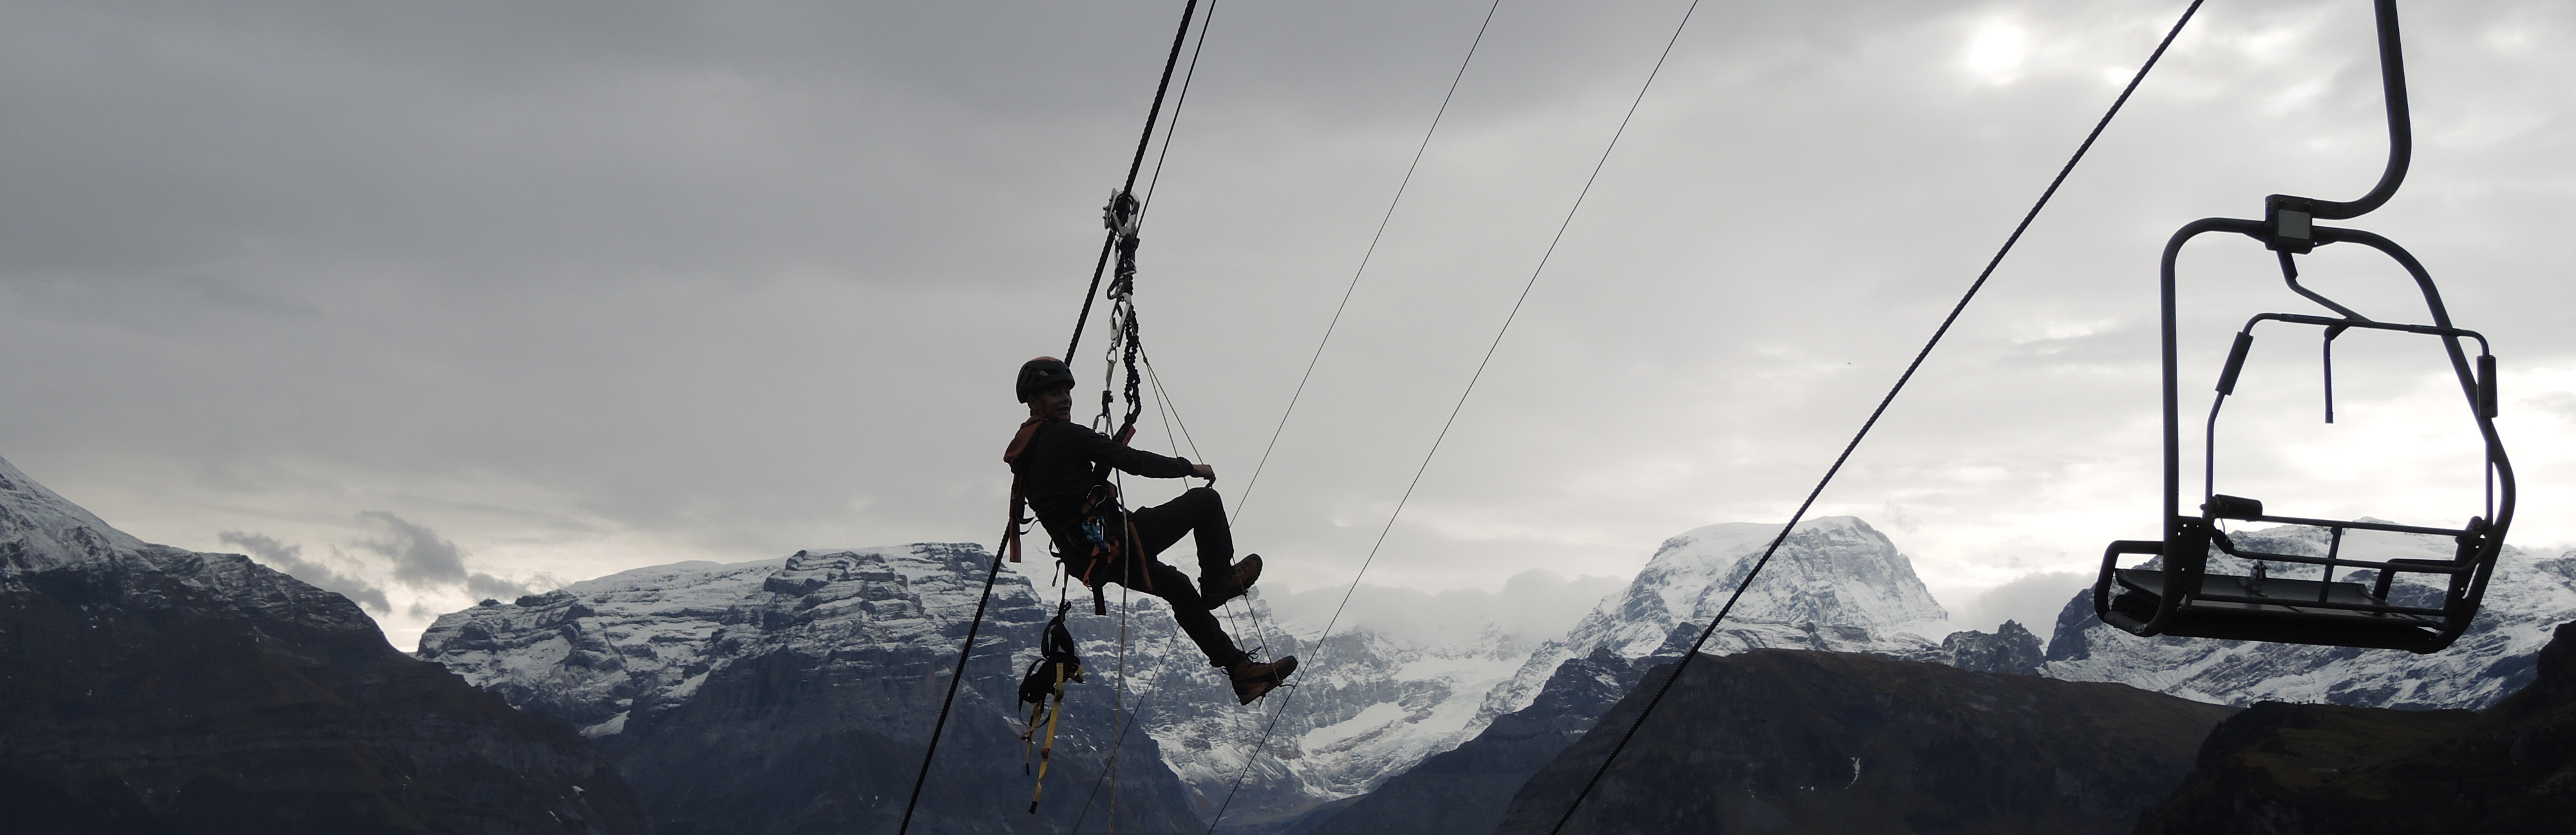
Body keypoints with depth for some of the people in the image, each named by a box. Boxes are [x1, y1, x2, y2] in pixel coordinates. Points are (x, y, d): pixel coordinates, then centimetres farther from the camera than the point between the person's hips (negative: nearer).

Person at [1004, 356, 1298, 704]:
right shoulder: (1063, 435, -12)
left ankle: (1241, 670, 27)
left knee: (1178, 588, 25)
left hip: (1088, 562, 10)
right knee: (1205, 500, 1)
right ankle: (1217, 581, 20)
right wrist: (1190, 468, 0)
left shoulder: (1025, 457, 16)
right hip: (1114, 542, -10)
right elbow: (1132, 461, -12)